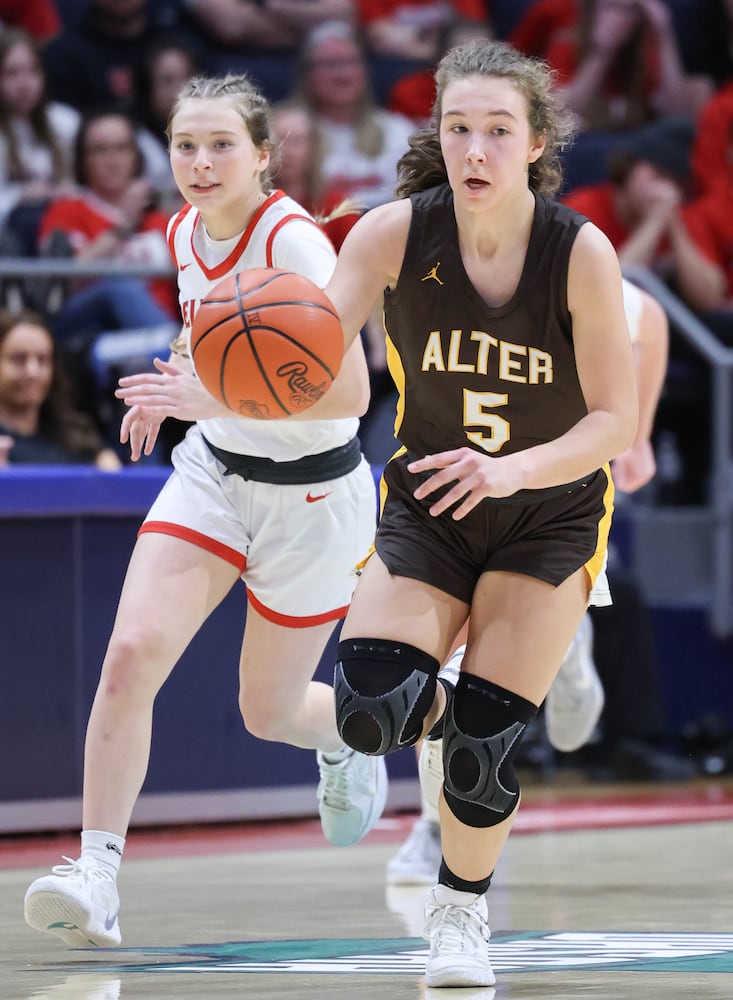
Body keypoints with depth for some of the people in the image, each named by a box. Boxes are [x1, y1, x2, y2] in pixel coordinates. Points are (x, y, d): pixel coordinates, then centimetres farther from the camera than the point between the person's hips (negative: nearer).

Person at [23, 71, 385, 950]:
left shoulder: (294, 241, -23)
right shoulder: (185, 234, -2)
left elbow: (349, 393, -31)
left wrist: (214, 398, -39)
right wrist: (171, 386, 10)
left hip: (310, 493, -5)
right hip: (213, 474, 5)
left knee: (268, 712, 10)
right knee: (131, 653, -18)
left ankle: (349, 738, 47)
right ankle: (96, 876, -17)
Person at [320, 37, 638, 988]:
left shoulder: (581, 251, -21)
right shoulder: (396, 233, -16)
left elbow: (613, 422, -18)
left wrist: (509, 468, -36)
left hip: (549, 517, -2)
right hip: (427, 510, 2)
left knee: (481, 748, -10)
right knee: (369, 713, -20)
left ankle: (463, 908, 21)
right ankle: (439, 704, 20)